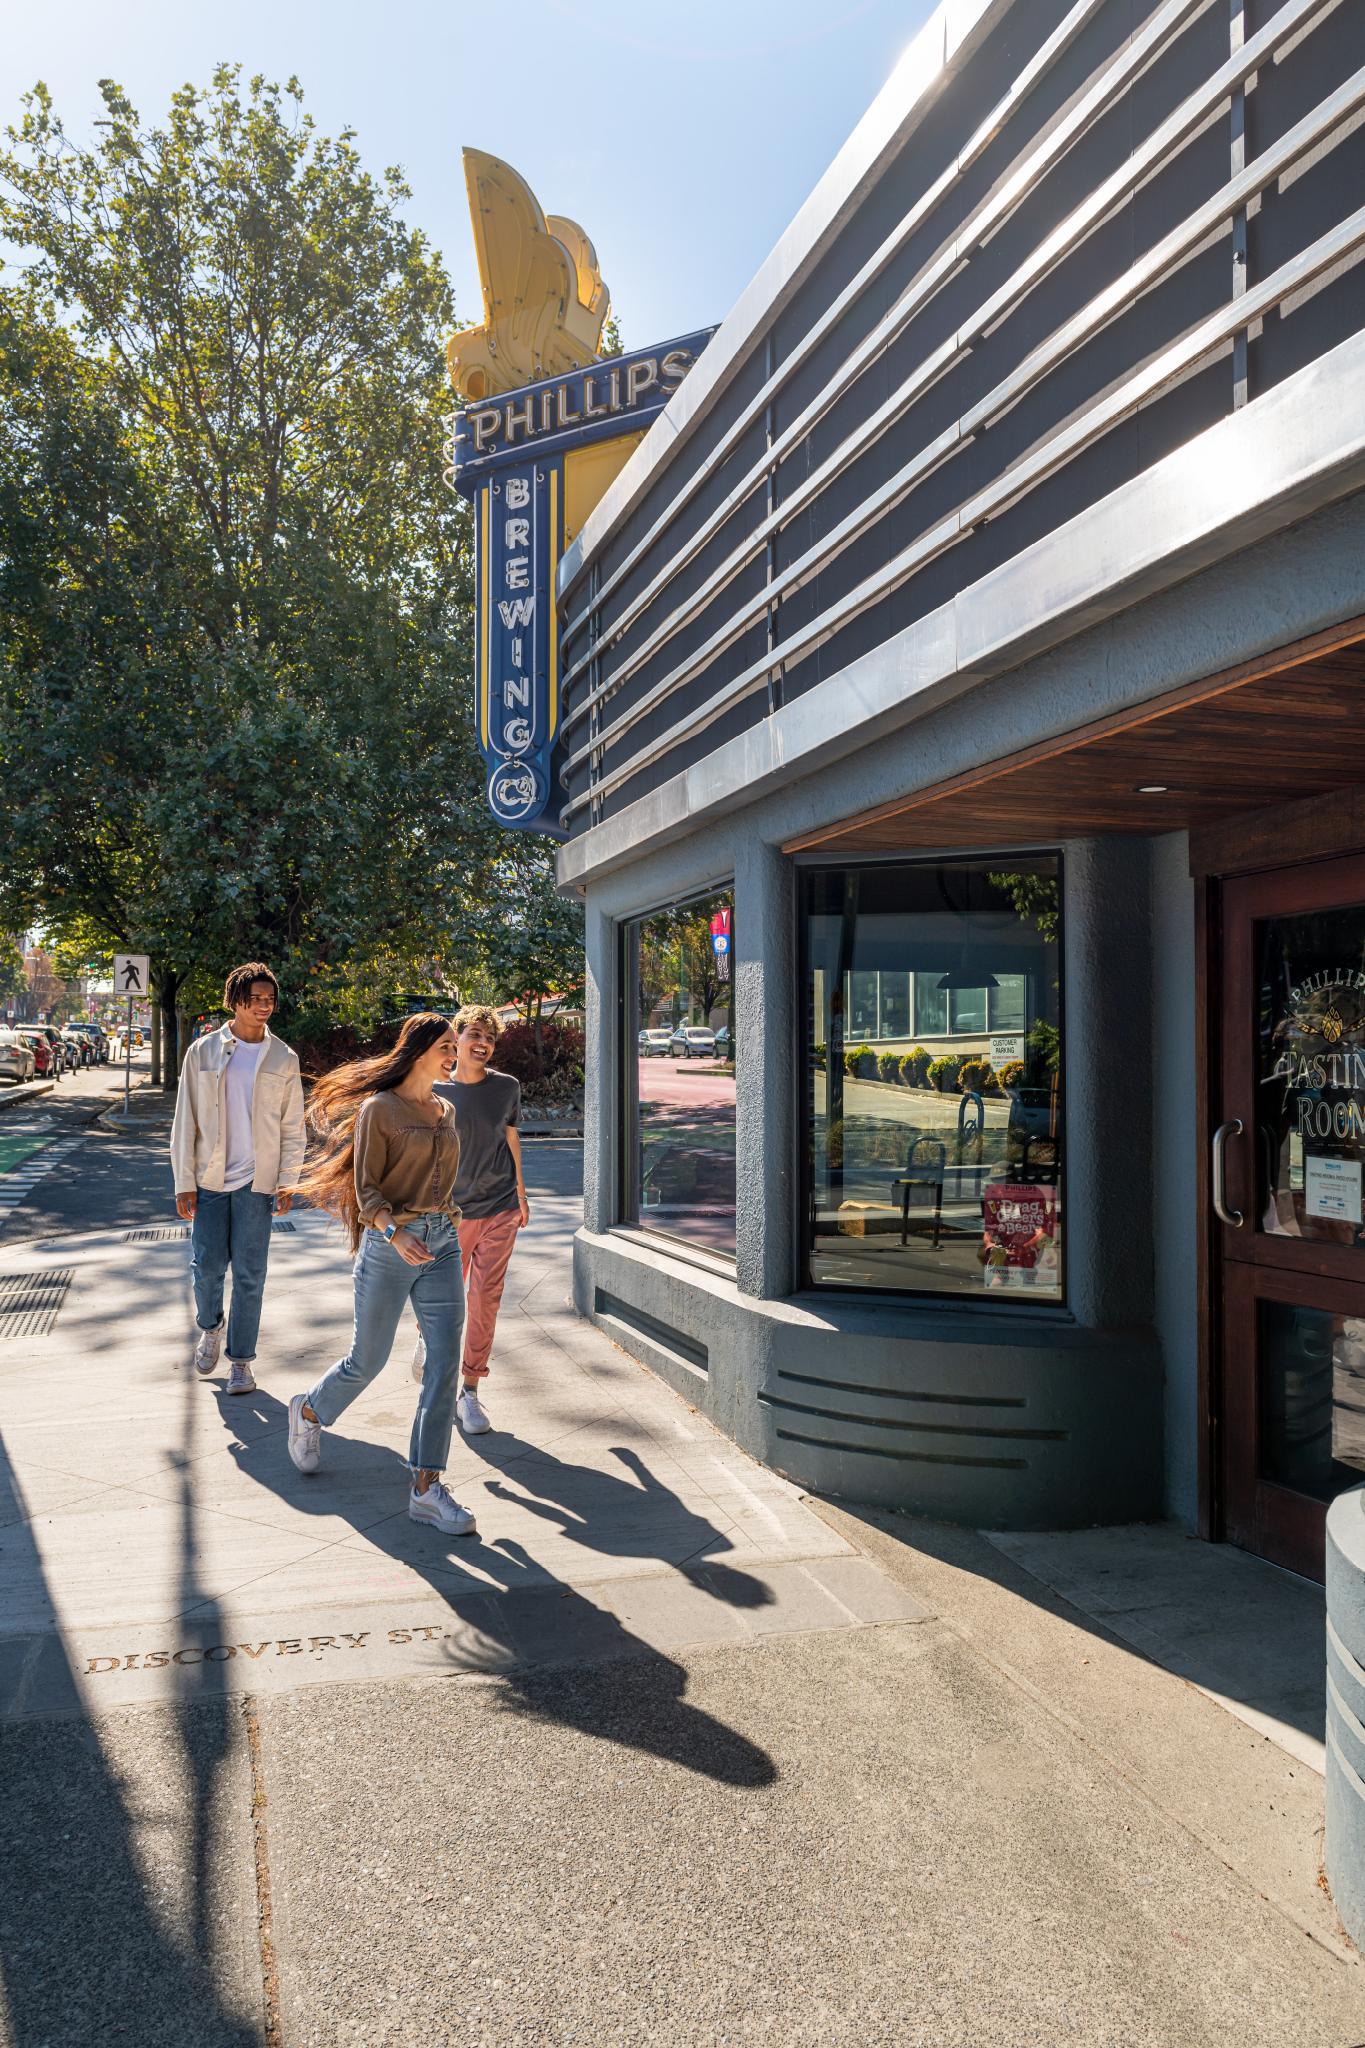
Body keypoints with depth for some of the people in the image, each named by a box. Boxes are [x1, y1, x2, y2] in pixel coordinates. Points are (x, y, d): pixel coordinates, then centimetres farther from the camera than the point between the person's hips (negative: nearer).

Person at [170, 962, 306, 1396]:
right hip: (210, 1179, 0)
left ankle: (241, 1359, 16)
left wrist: (287, 1182, 0)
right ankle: (210, 1328, 31)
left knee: (249, 1275, 2)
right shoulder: (204, 1051, 2)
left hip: (257, 1181, 0)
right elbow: (185, 1120, 3)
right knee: (206, 1266, 0)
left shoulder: (284, 1058, 3)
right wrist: (184, 1181, -1)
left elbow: (293, 1127, 6)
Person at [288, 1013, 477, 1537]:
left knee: (445, 1363, -5)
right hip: (388, 1246, -5)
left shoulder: (445, 1111, 12)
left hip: (442, 1243, 5)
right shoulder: (379, 1109, -7)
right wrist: (395, 1233, -27)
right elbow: (367, 1190, -11)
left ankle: (426, 1488, -1)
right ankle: (308, 1411, 41)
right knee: (368, 1360, 8)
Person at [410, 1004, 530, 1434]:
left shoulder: (507, 1087, 0)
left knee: (485, 1299, 0)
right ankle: (429, 1338, 44)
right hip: (452, 1210, -1)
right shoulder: (435, 1092, -4)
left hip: (500, 1209, 1)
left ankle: (470, 1391, 11)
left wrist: (521, 1194, 17)